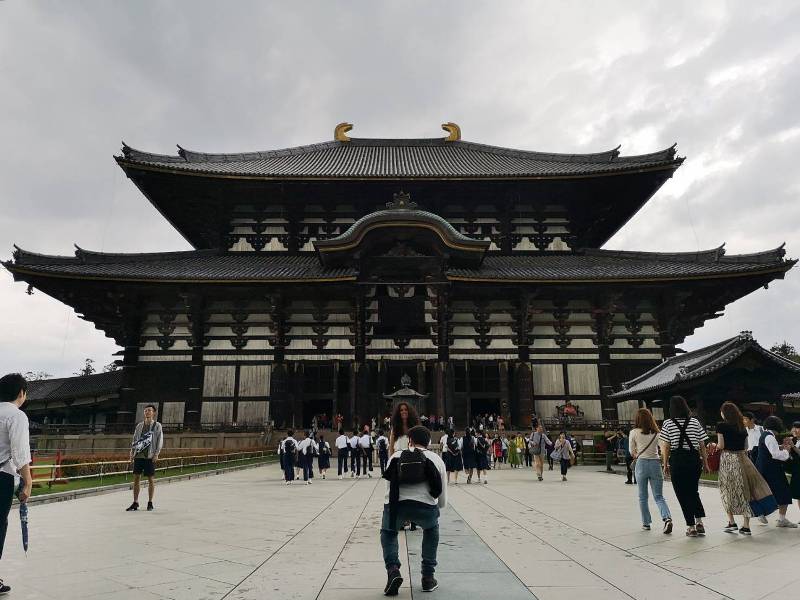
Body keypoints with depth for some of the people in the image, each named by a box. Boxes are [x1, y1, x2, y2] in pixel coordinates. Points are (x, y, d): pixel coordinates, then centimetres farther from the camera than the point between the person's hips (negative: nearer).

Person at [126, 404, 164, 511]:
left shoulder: (157, 425, 1)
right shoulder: (139, 425, 11)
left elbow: (160, 441, -3)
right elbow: (134, 440, 15)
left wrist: (156, 454, -11)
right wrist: (132, 452, 3)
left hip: (150, 456, -4)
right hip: (138, 455, 4)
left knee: (151, 479, 2)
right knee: (136, 478, 4)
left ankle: (150, 503, 12)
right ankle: (135, 503, 14)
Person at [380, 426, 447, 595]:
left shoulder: (395, 456, 24)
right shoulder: (436, 458, 23)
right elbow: (443, 500, 27)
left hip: (395, 503, 0)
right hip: (425, 505, 0)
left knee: (388, 533, 33)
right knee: (431, 530, 35)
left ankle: (393, 569, 11)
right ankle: (428, 578, 33)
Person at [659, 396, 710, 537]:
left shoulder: (668, 424, -4)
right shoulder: (695, 422, 3)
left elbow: (666, 447, -4)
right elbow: (702, 445, 4)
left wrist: (666, 464, 5)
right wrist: (705, 463, 13)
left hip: (677, 461, -3)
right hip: (694, 460, 3)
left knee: (683, 494, 6)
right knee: (693, 492, 20)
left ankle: (691, 527, 8)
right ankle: (699, 522, 10)